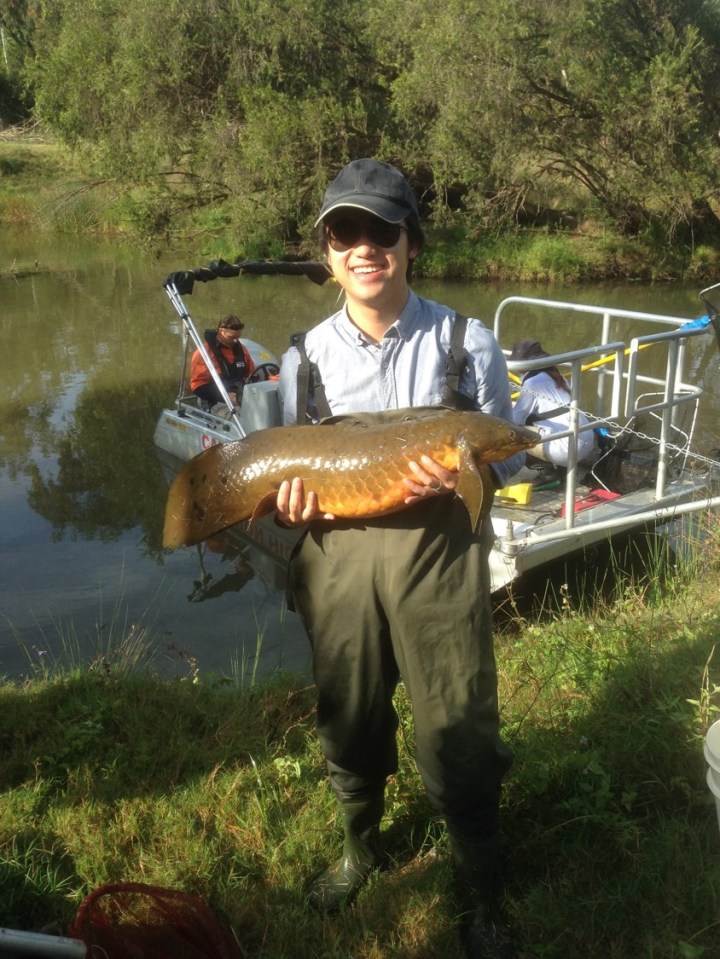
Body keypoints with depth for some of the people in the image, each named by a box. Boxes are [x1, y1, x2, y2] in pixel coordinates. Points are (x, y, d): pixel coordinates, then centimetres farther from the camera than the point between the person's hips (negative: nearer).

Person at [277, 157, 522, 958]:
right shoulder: (307, 356, 3)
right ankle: (359, 846, 48)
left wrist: (456, 479, -21)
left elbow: (503, 461, 1)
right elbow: (291, 469, 10)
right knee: (349, 723, 19)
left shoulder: (465, 343, -4)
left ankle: (478, 894, 30)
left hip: (439, 560, -2)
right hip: (338, 558, 3)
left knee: (456, 740, 5)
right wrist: (291, 501, -12)